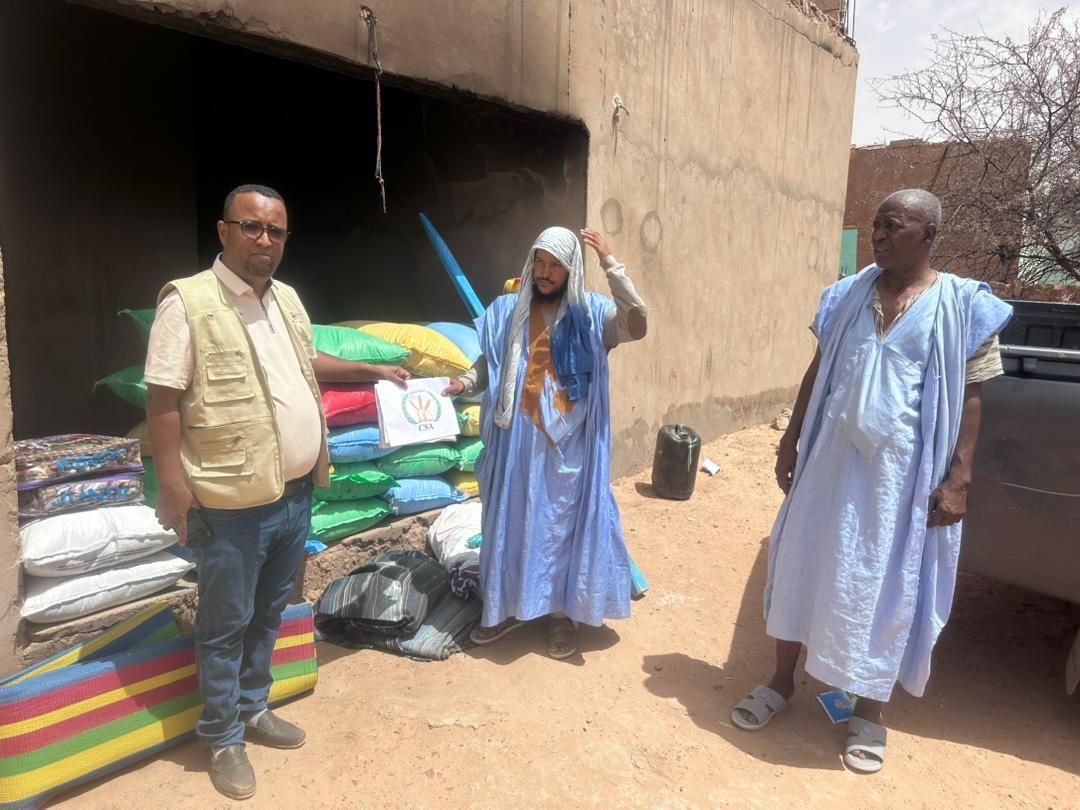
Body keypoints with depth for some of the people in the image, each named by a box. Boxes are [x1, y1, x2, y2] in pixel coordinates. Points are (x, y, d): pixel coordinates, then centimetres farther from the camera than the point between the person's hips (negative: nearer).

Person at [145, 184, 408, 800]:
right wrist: (172, 482, -17)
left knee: (268, 614, 21)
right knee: (226, 625, 10)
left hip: (297, 494, 7)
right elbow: (164, 400, -14)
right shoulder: (188, 301, -12)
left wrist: (372, 371, 22)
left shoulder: (287, 298, 10)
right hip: (234, 503, -7)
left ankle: (252, 708, 40)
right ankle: (223, 738, 28)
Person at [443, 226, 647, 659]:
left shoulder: (591, 313, -3)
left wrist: (610, 265, -21)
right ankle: (509, 605, 30)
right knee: (511, 520, 12)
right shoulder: (508, 311, 5)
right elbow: (489, 363, 11)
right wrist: (464, 383, -9)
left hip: (568, 442, -2)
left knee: (563, 522, 8)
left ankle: (562, 612, 24)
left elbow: (638, 325, -20)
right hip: (518, 438, 2)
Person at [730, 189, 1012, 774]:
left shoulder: (963, 304, -5)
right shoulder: (849, 294, 5)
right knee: (804, 564, 10)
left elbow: (969, 398, -5)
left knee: (882, 583, 7)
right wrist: (791, 441, 8)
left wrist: (958, 478, -11)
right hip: (833, 457, 4)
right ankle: (781, 683, 29)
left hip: (901, 468, -3)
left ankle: (868, 711, 26)